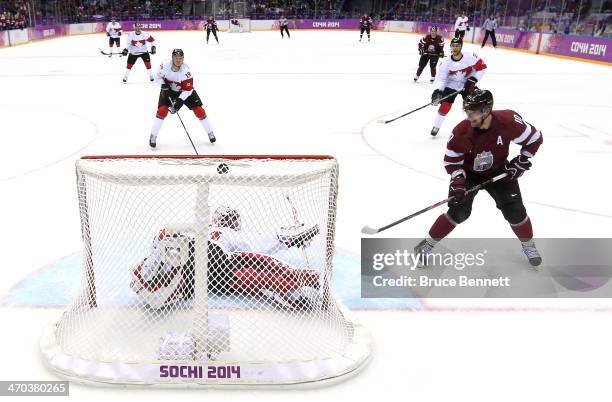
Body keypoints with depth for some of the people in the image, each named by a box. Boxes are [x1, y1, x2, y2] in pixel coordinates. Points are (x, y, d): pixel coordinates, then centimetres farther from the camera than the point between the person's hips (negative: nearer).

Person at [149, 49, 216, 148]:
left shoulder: (186, 70, -29)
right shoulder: (165, 65, -23)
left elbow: (188, 89, -25)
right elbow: (158, 76, -4)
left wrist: (180, 101, -34)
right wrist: (163, 85, -21)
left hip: (184, 91, -1)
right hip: (168, 90, 1)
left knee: (199, 110, -7)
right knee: (162, 110, -17)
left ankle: (210, 133, 13)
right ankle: (153, 136, -3)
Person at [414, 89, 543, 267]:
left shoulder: (509, 121, -26)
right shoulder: (462, 131, -26)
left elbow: (534, 138, -10)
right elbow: (451, 159, -14)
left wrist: (521, 162, -12)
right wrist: (457, 181, -27)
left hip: (499, 172, 1)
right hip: (468, 173, -1)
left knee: (515, 211, -3)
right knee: (459, 211, -15)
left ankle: (528, 245, 25)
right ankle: (428, 244, -1)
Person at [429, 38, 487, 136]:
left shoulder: (470, 57, -22)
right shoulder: (446, 62, -19)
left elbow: (482, 67, -11)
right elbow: (441, 78, -18)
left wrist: (473, 79, -19)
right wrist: (437, 90, -33)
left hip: (467, 85, 0)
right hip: (451, 85, 0)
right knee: (445, 106, -11)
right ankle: (436, 127, 7)